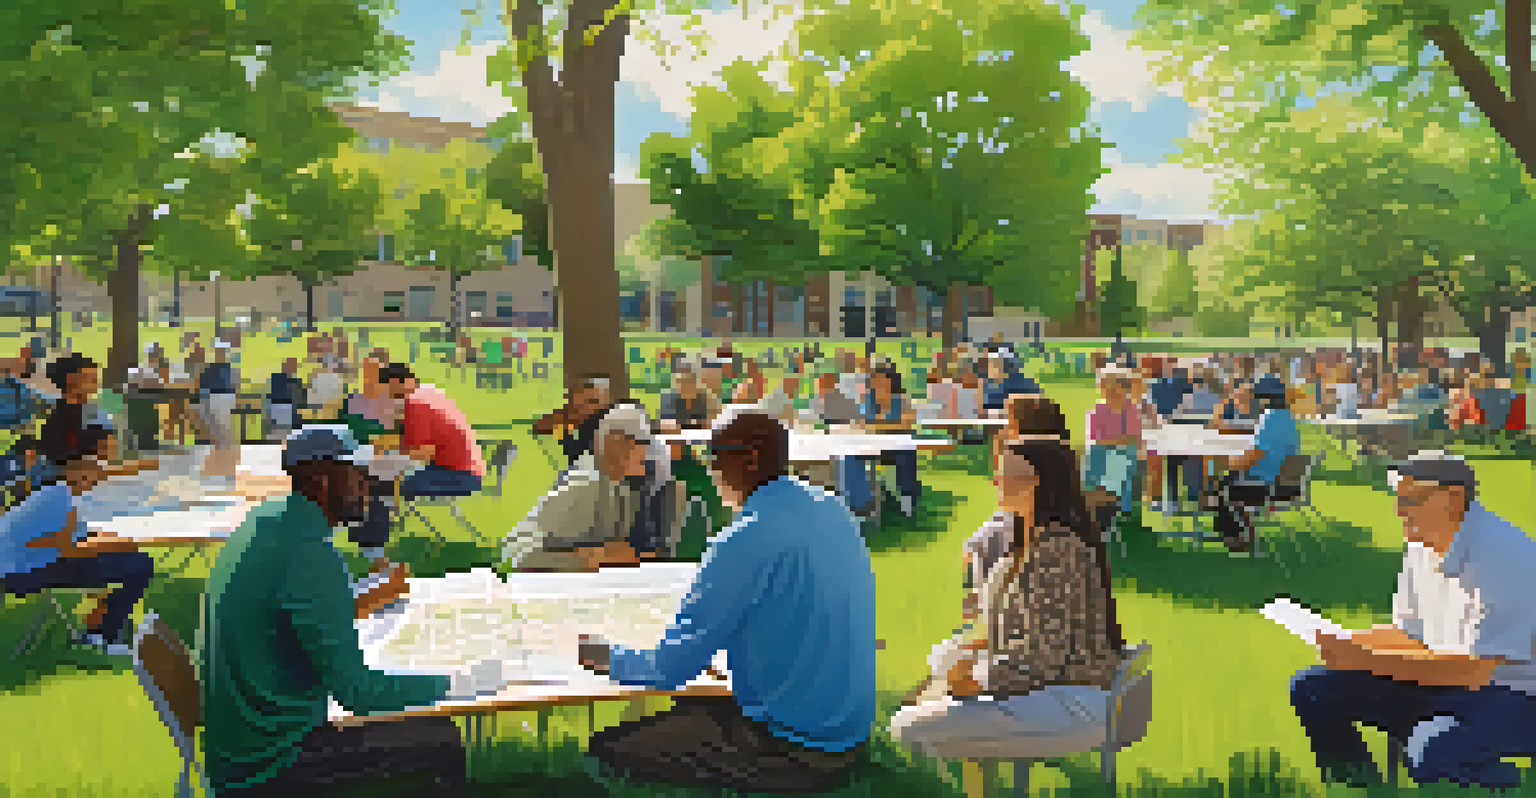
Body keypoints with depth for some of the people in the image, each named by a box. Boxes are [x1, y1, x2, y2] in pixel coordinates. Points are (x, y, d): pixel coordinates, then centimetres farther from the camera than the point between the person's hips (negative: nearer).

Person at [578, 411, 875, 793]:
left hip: (796, 753, -9)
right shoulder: (833, 509, 2)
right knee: (687, 708, 27)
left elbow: (671, 668, -17)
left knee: (610, 747, -2)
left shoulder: (746, 541, -22)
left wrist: (606, 657, 1)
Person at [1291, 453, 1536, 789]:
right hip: (1439, 681, 8)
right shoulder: (1422, 544, 4)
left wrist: (1370, 661, -30)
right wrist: (1347, 643, -8)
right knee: (1312, 689, -3)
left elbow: (1476, 669, -27)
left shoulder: (1503, 554, -23)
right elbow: (1405, 633, 12)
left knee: (1433, 755, -38)